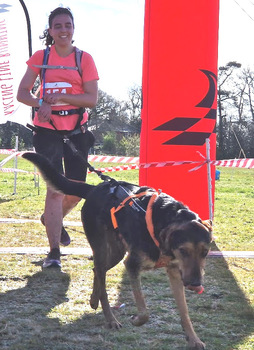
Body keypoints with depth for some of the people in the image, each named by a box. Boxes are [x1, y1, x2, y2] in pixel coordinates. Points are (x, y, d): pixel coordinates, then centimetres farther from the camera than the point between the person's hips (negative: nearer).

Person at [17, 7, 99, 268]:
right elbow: (22, 93, 0)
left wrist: (61, 97, -19)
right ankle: (54, 252, -7)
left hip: (77, 131, 2)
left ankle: (51, 219, 41)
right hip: (47, 130, -2)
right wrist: (41, 103, -20)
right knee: (56, 188, -11)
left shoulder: (84, 59, 0)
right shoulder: (40, 58, 3)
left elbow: (92, 99, -7)